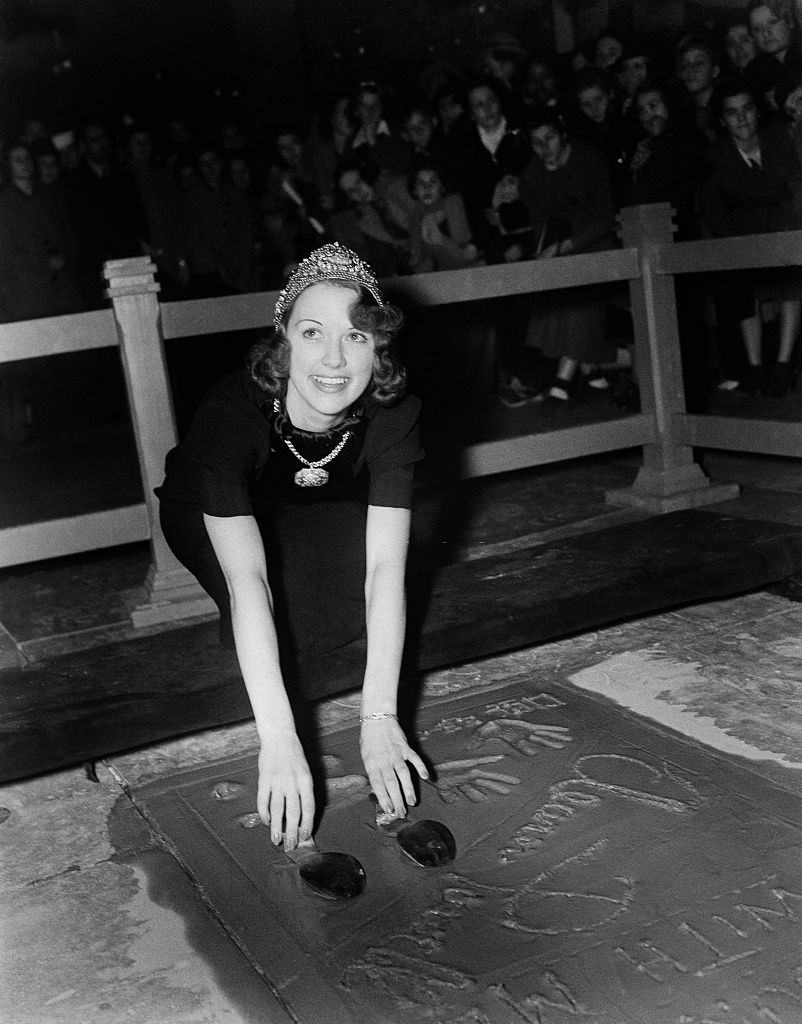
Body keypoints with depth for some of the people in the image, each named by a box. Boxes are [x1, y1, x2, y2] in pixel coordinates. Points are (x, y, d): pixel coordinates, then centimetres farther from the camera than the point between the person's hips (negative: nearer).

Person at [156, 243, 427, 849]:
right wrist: (278, 739, -56)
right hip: (206, 518, -3)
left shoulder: (393, 414, -29)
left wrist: (380, 719, -45)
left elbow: (386, 565, -35)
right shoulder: (232, 414, -39)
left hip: (313, 520, 3)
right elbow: (245, 577, -48)